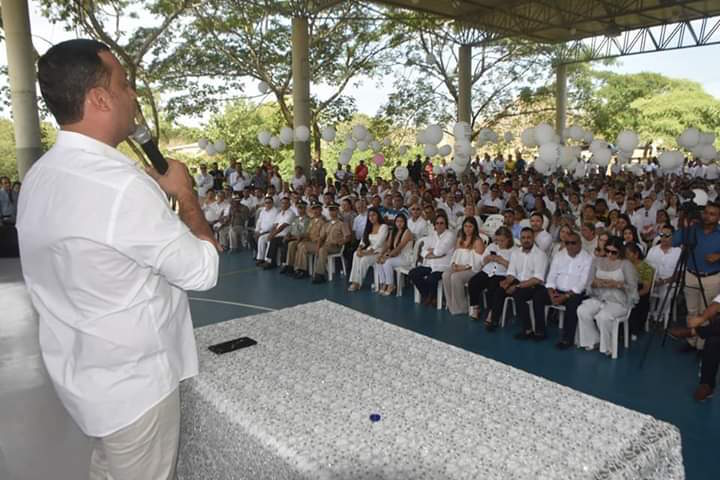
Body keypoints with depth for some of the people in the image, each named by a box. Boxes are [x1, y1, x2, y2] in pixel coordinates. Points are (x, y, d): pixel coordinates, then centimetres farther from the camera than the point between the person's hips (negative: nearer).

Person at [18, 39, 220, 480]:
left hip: (86, 373, 8)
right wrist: (185, 193, -10)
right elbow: (203, 270, -21)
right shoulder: (121, 185, -29)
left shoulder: (41, 176, 0)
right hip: (131, 382, -8)